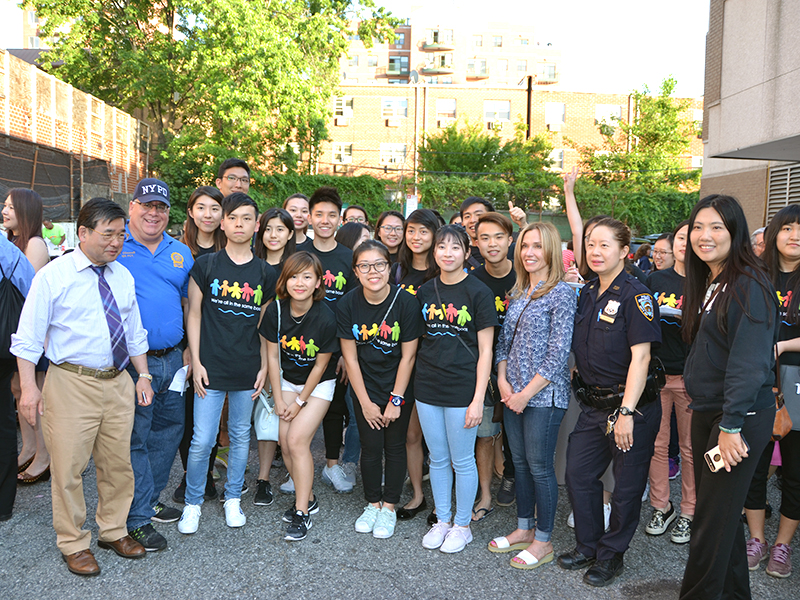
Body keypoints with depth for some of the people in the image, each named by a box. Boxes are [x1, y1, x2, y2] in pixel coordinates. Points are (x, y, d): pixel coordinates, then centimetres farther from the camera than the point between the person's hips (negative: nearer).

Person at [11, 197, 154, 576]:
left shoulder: (123, 277, 10)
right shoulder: (53, 275, -7)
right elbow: (29, 336, -7)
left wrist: (143, 376, 13)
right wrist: (29, 387, -12)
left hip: (118, 382, 5)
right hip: (71, 384, -5)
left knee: (118, 464, 14)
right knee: (69, 468, 5)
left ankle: (113, 531, 34)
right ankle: (73, 543, 24)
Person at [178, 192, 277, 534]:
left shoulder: (265, 273, 5)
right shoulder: (205, 266, 0)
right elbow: (194, 315, 1)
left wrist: (264, 366, 5)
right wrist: (196, 362, -4)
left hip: (247, 370, 2)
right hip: (210, 368, -2)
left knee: (241, 436, 13)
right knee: (202, 440, -1)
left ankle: (233, 499, 30)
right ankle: (192, 503, 19)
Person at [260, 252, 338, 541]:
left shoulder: (326, 317, -24)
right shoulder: (276, 310, -14)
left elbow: (320, 365, -14)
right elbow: (272, 356, -3)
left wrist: (300, 402, -8)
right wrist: (279, 398, -2)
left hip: (319, 385, -4)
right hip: (288, 380, 4)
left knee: (297, 440, -14)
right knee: (286, 443, -2)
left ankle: (302, 512, -1)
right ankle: (308, 498, 20)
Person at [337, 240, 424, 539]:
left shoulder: (406, 302, -16)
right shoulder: (347, 305, -10)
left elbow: (408, 356, -11)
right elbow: (350, 358, -5)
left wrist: (395, 400, -10)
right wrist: (366, 403, -6)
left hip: (398, 389, -1)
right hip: (365, 389, 1)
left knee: (395, 447, 7)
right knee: (371, 447, 6)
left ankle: (389, 507, 26)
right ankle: (372, 503, 28)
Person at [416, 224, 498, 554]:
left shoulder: (478, 292, -7)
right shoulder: (425, 291, 6)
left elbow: (485, 350, -8)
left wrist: (478, 398, -13)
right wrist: (415, 380, 8)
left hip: (462, 388, -4)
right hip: (427, 388, 4)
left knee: (462, 460, 7)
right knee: (438, 459, 15)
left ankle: (462, 525, 25)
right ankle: (442, 520, 31)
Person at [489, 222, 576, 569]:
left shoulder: (561, 293, -11)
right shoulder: (518, 293, 10)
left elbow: (558, 354, -15)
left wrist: (527, 393, -14)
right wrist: (503, 381, -1)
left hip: (544, 394, -7)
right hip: (513, 394, 7)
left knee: (539, 465, 2)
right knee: (519, 461, 15)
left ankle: (543, 540, 18)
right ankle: (523, 529, 30)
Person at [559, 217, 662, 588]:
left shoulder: (635, 296, -14)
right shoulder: (587, 294, 8)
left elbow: (640, 356, -19)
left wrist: (626, 412, -22)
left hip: (632, 404, -7)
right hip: (593, 404, 7)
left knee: (627, 485, 7)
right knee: (578, 474, 12)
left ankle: (611, 555, 25)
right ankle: (588, 546, 31)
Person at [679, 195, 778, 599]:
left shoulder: (750, 286, -15)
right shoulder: (705, 285, 12)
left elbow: (749, 364, -21)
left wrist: (731, 425, -22)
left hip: (741, 416, -8)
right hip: (705, 413, 8)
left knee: (711, 519, -1)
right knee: (720, 512, 18)